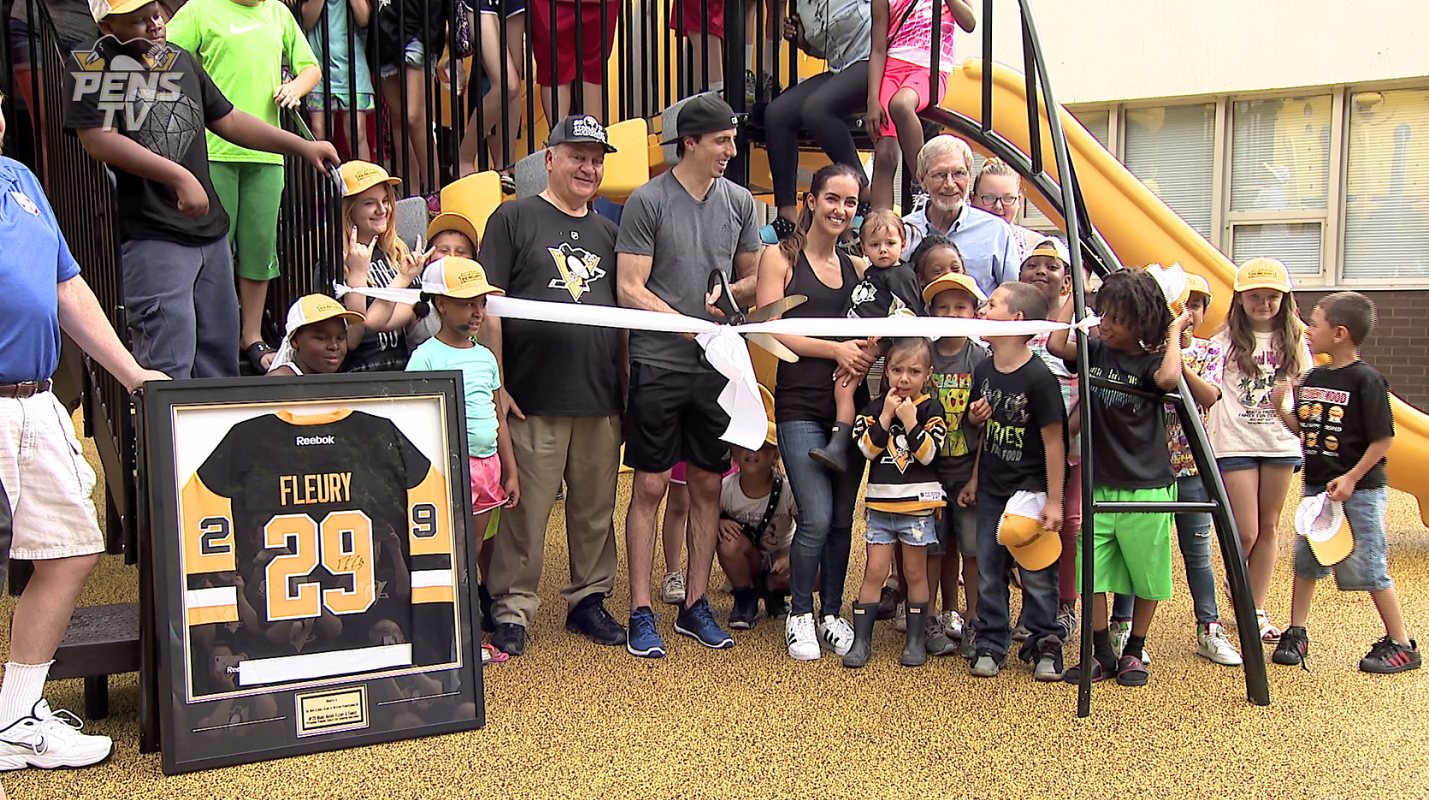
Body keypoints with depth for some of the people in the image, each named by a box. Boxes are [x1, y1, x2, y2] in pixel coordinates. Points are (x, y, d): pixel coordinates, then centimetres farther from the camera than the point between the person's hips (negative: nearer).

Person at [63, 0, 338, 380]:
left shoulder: (182, 60, 16)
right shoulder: (91, 65, -4)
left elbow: (227, 120, 23)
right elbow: (99, 139, -16)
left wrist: (302, 146, 17)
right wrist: (179, 177, -21)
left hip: (209, 228, 7)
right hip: (149, 235, -7)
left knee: (220, 360, 12)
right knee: (168, 364, -11)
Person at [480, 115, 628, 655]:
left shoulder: (606, 232, 18)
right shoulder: (516, 218, 3)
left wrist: (626, 385, 14)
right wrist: (497, 385, -10)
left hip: (601, 399, 5)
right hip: (535, 399, -5)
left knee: (596, 508, 11)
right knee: (526, 510, -2)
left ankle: (589, 599, 25)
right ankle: (511, 609, 10)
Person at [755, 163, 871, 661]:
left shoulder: (857, 267, 16)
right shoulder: (780, 257, 3)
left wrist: (861, 359, -8)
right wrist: (836, 349, -12)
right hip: (801, 404, -4)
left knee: (842, 519, 7)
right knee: (817, 518, -11)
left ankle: (831, 615, 22)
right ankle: (799, 615, 9)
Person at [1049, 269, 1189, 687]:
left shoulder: (1151, 361, -7)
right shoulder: (1094, 352, 4)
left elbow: (1169, 378, -30)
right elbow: (1056, 344, -13)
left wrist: (1174, 333, -16)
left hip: (1147, 488, -3)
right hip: (1099, 485, 3)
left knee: (1146, 577, 10)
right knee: (1093, 574, 5)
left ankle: (1134, 652, 28)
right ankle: (1102, 654, 20)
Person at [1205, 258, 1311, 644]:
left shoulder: (1293, 341, 7)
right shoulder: (1226, 341, -3)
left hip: (1280, 441, 3)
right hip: (1235, 442, -3)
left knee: (1269, 526, 8)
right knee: (1246, 531, -5)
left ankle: (1257, 609, 17)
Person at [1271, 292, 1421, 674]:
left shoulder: (1366, 380, -14)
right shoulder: (1313, 379, 7)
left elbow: (1383, 438, -14)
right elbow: (1302, 429, 13)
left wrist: (1351, 478, -18)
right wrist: (1280, 407, -4)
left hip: (1360, 489, -7)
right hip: (1316, 487, 7)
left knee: (1368, 567, -2)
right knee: (1306, 559, 11)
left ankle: (1402, 644, 12)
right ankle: (1296, 633, 23)